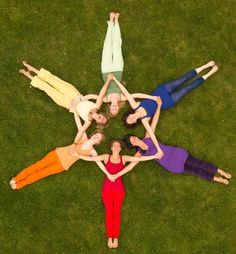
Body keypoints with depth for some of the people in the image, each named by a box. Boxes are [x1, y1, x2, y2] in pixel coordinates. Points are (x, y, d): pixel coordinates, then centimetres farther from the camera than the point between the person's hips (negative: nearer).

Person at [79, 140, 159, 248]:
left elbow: (140, 158, -1)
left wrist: (154, 156, -6)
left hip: (119, 188, 0)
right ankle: (109, 238, 5)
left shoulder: (124, 158, 3)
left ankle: (116, 238, 5)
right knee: (109, 212, 0)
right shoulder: (106, 157, 2)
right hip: (107, 188, 0)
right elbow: (90, 158, 0)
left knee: (117, 213, 1)